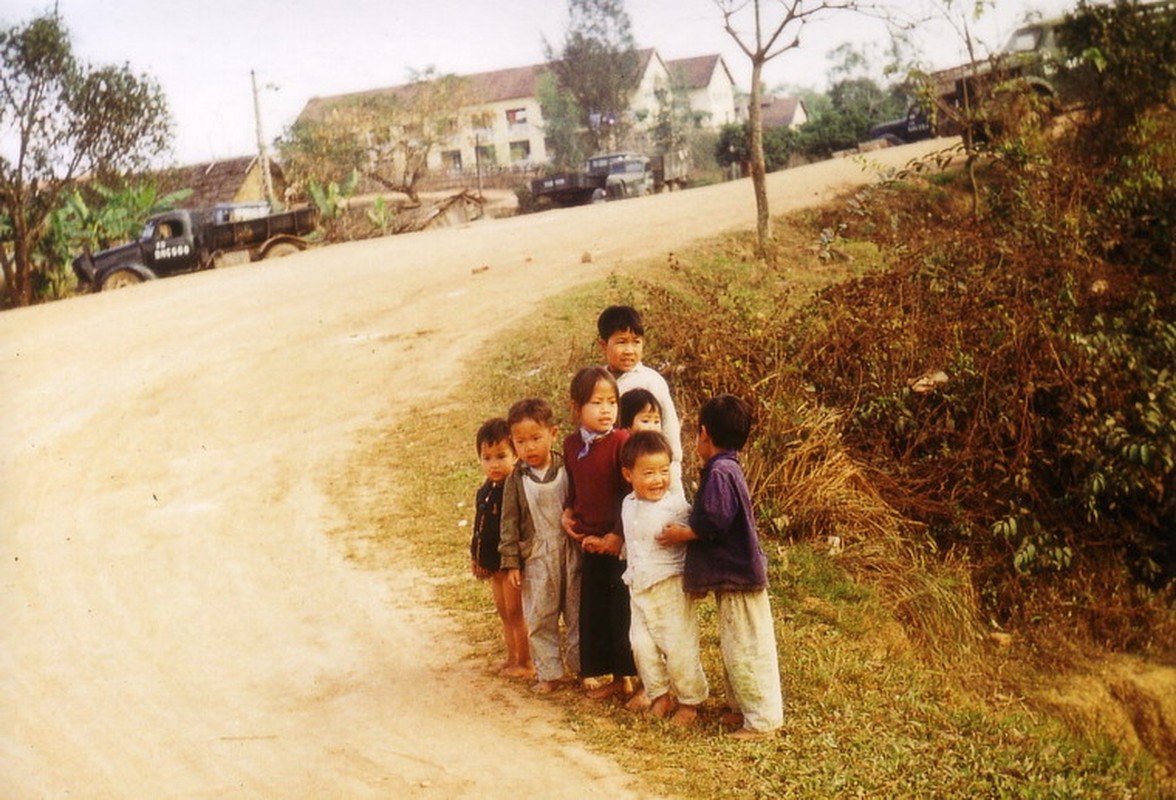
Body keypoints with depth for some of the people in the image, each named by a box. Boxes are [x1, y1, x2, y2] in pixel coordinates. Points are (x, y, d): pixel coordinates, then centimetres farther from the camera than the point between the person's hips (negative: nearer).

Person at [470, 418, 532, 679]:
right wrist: (475, 555, 21)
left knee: (515, 612, 0)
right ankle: (512, 658, 30)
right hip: (492, 562, 9)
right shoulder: (485, 491, 7)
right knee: (504, 613, 18)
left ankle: (525, 663, 11)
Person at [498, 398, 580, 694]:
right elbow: (509, 523, 0)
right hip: (536, 558, 0)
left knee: (577, 613, 9)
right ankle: (549, 673, 14)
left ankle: (579, 665, 22)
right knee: (539, 617, 4)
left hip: (571, 555, 0)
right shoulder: (516, 479, -2)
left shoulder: (567, 470, -4)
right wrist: (511, 562, -3)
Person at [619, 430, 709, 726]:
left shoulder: (677, 507, -15)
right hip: (638, 589, 6)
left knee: (679, 648, -1)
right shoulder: (628, 505, 6)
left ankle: (689, 701, 14)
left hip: (671, 589, -6)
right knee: (642, 646, 10)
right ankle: (660, 695, 26)